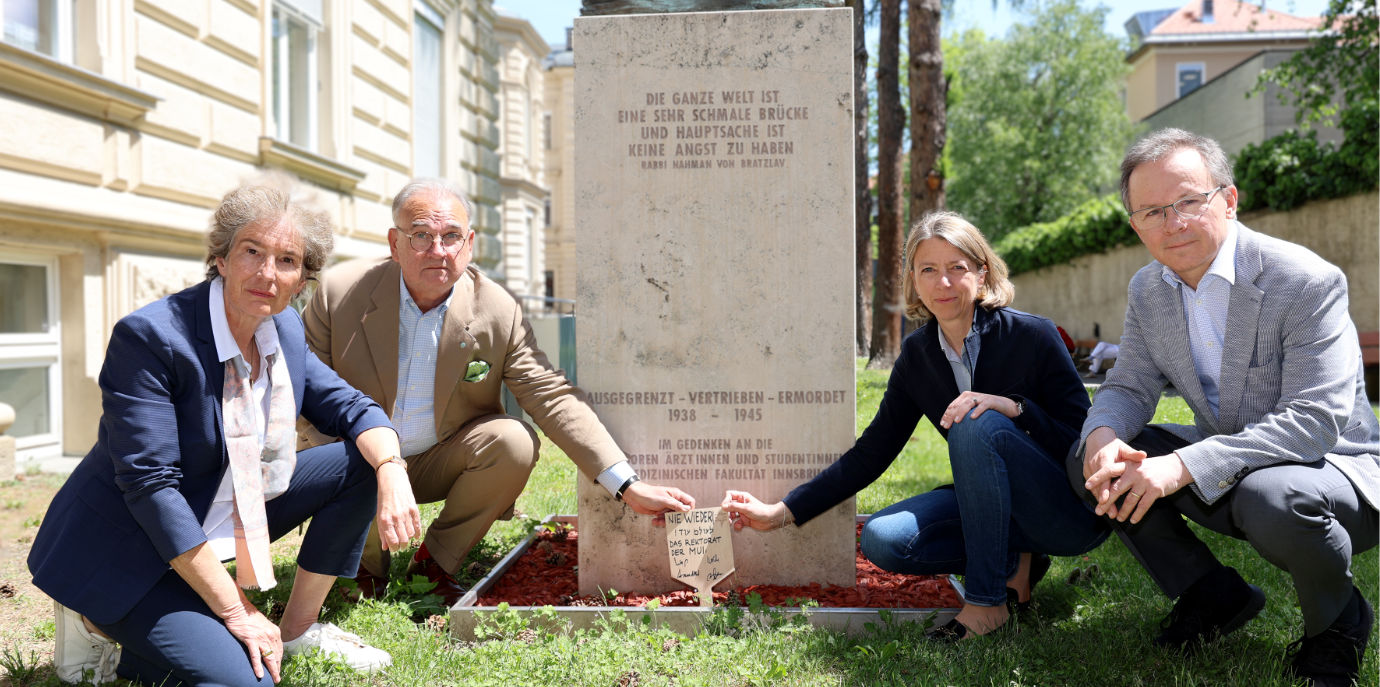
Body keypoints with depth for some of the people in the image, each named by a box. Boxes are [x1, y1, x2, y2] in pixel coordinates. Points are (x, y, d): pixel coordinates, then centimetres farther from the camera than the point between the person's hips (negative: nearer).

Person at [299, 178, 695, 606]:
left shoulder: (499, 312, -15)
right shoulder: (339, 292, -15)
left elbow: (555, 398, -15)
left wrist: (628, 487, -23)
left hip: (438, 465, 1)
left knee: (515, 442, -26)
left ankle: (435, 561, -1)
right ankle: (367, 565, 4)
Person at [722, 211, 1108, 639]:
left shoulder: (1033, 336, -14)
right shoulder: (917, 354, -1)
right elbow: (871, 453, 1)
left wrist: (1013, 407, -32)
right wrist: (782, 513, -5)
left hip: (1071, 511, -4)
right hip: (995, 506, 5)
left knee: (977, 424, -31)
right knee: (882, 540, -18)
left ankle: (987, 600, -20)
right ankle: (1012, 563, 0)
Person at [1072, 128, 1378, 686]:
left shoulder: (1308, 281, -22)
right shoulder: (1147, 289, -1)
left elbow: (1317, 420, -29)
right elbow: (1128, 386, 2)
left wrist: (1185, 465, -40)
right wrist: (1103, 434, -24)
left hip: (1331, 466, -6)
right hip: (1222, 476, 6)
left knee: (1270, 497, -39)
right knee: (1087, 458, -11)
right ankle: (1214, 597, 7)